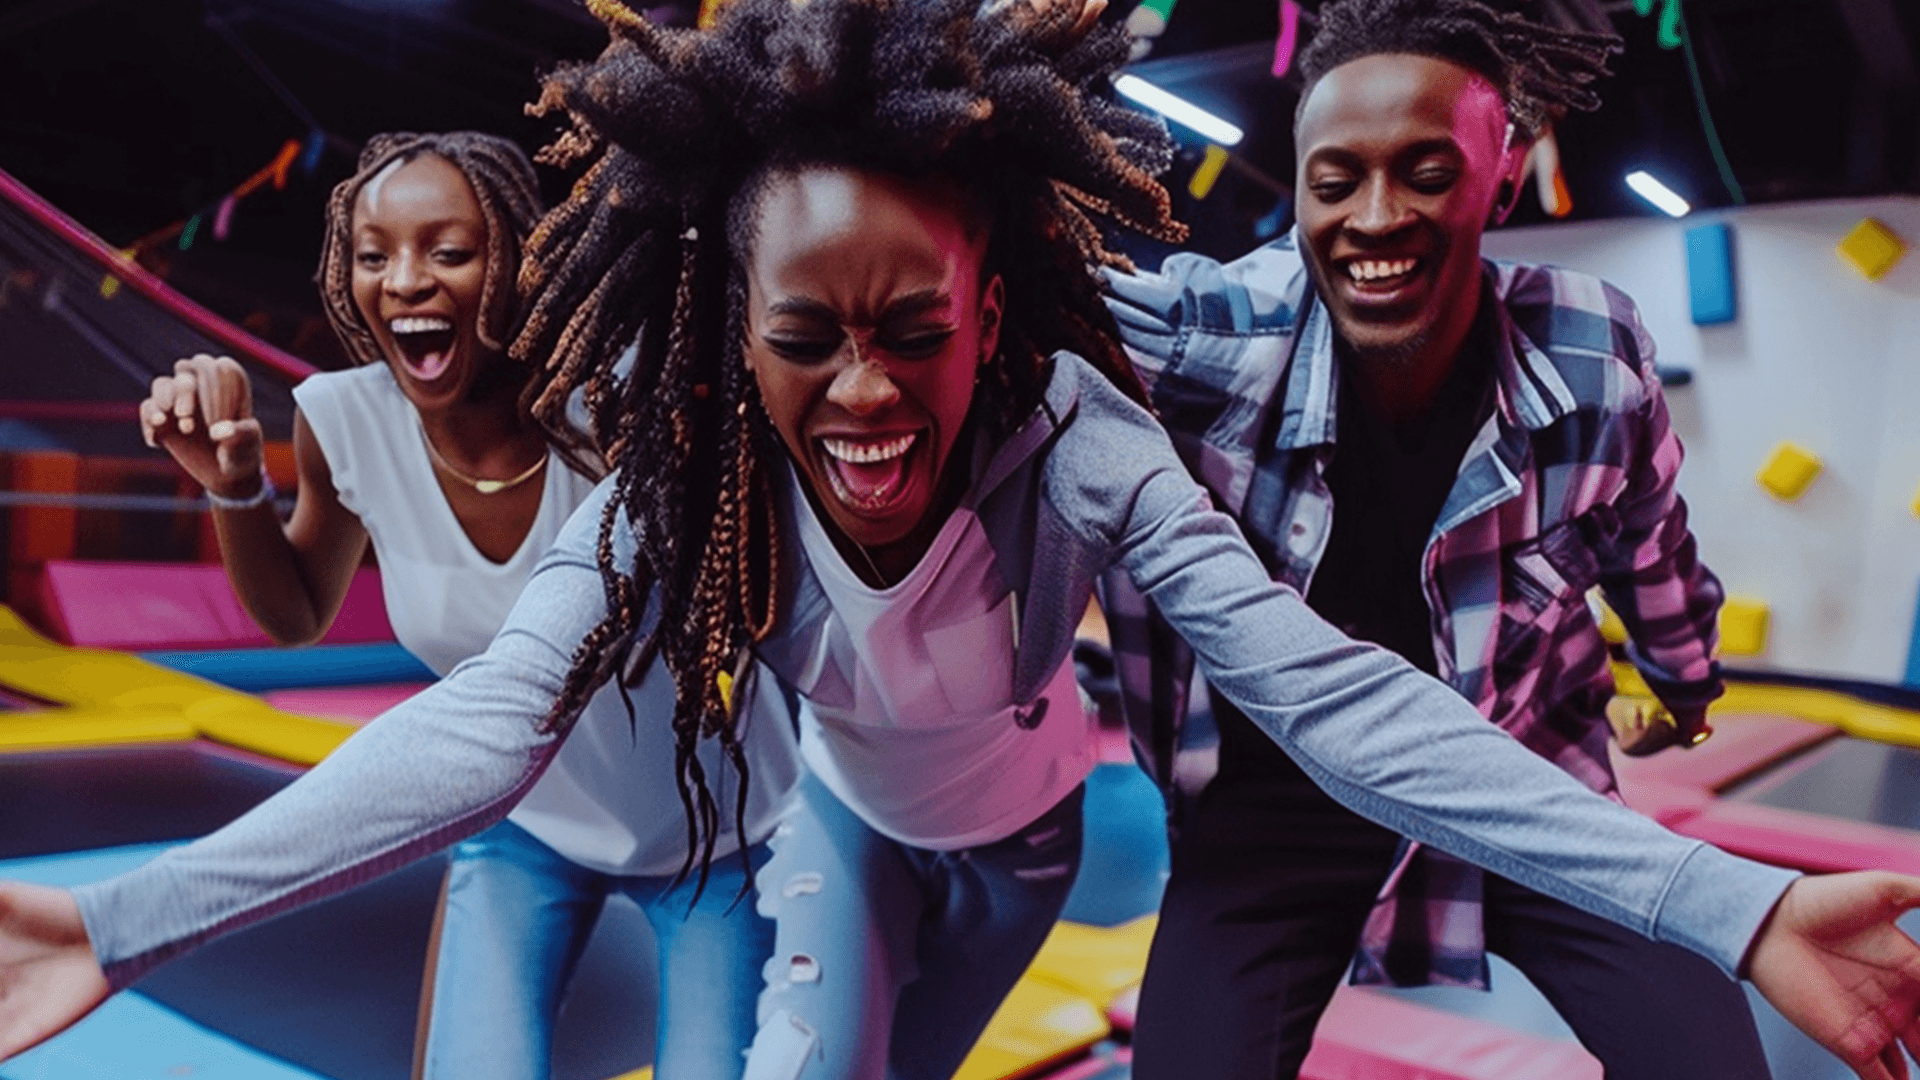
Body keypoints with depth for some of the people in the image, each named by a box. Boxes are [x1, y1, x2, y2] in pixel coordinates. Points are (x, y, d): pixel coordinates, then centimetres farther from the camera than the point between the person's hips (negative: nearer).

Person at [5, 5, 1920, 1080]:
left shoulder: (1072, 446, -37)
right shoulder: (686, 470, -32)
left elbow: (1320, 684, -43)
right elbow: (488, 716, -38)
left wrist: (1730, 907, -51)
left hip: (1021, 835, 0)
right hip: (849, 826, 0)